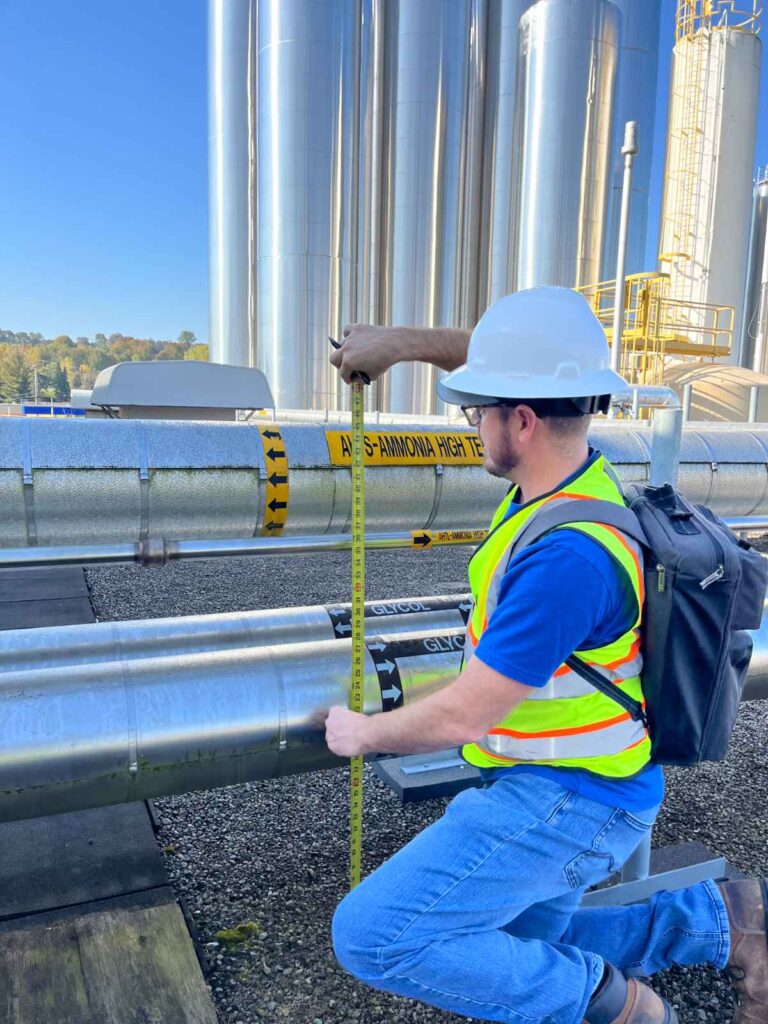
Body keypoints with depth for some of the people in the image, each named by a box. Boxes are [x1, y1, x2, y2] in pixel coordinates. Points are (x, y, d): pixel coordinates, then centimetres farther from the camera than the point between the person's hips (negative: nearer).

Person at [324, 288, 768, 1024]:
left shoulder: (566, 556, -32)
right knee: (514, 960, 25)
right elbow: (519, 364, 11)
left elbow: (462, 718, -25)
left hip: (564, 803, -9)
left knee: (370, 937, -12)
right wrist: (403, 341, -1)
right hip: (564, 787, 9)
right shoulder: (572, 466, -5)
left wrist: (364, 733, -7)